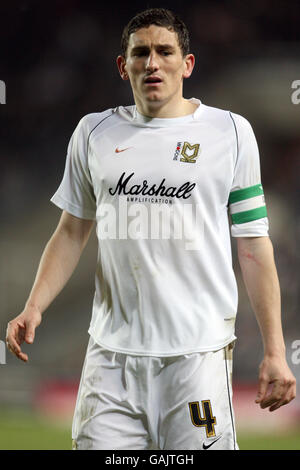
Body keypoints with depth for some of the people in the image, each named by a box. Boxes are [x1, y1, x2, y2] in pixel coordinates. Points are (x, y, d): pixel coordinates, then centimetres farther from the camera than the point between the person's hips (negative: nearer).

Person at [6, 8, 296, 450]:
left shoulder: (230, 131, 4)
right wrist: (33, 308, 2)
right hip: (111, 353, 2)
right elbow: (72, 232, 18)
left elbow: (254, 247, 3)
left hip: (198, 353, -2)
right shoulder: (94, 132, 11)